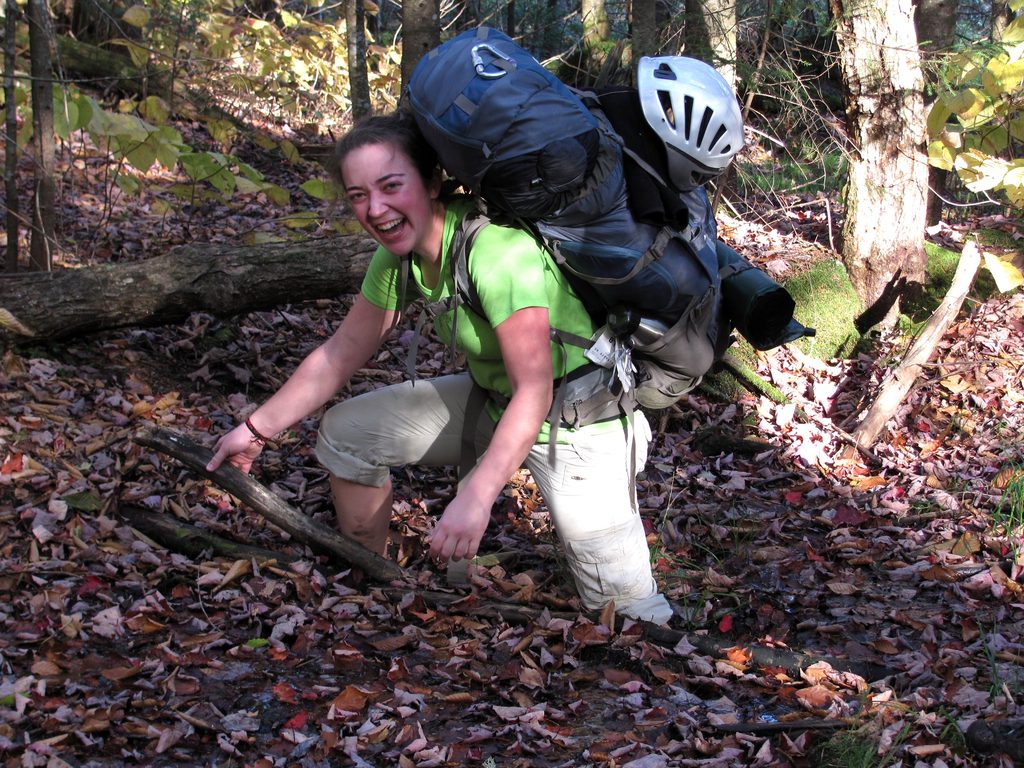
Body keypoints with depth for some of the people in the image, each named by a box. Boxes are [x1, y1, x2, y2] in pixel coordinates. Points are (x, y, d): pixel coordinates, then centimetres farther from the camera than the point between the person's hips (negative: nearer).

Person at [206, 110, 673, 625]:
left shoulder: (496, 249, -31)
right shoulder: (398, 255, -5)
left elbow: (534, 392, -33)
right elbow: (342, 352, 6)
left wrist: (475, 497, -41)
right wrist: (257, 429, 7)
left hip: (577, 421, -8)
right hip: (492, 400, 8)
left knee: (630, 616, -12)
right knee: (344, 431, 5)